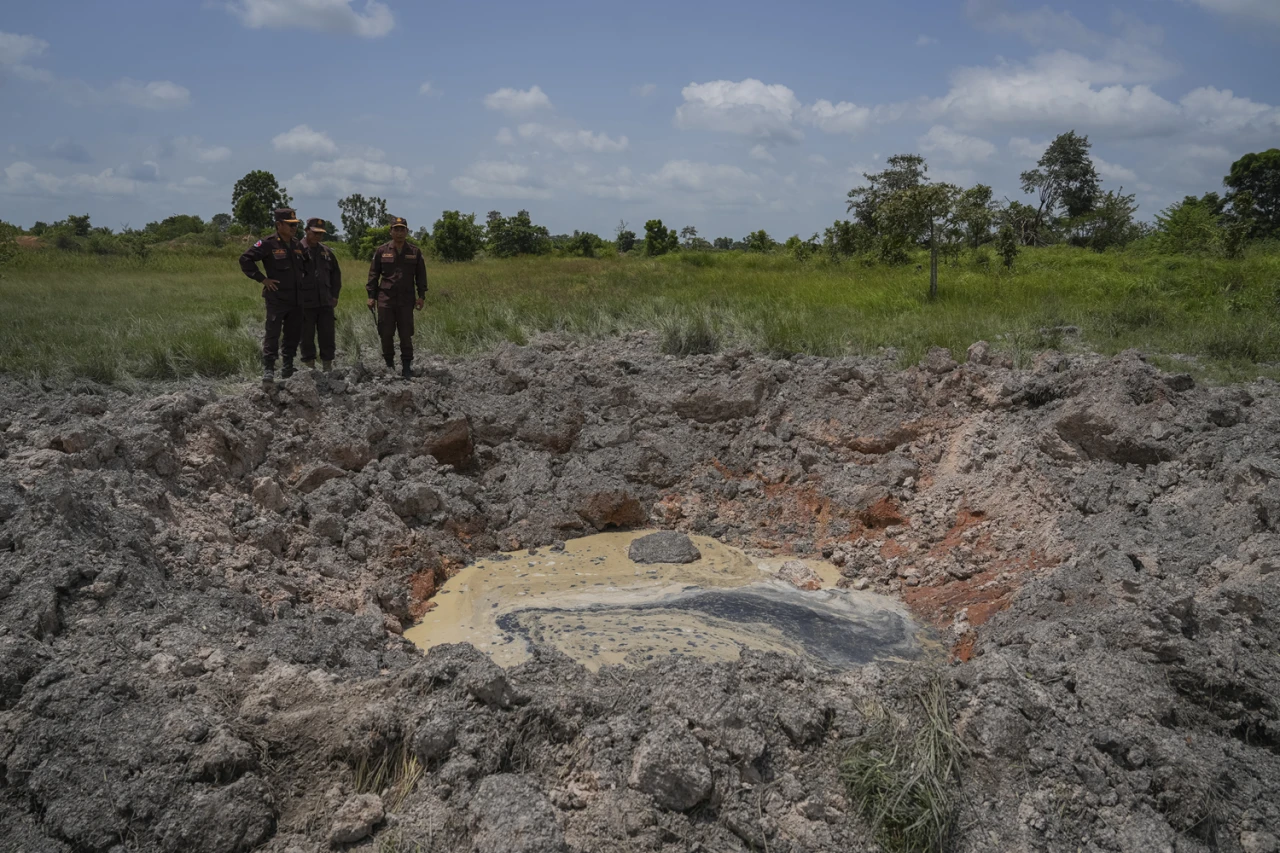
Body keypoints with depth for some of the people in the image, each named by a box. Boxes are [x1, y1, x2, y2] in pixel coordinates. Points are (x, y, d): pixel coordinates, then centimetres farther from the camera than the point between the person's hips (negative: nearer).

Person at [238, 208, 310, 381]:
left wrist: (305, 282, 16)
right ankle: (268, 368, -2)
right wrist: (262, 279, -13)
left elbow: (305, 267, 29)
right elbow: (245, 259, -12)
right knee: (272, 334, -7)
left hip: (296, 300, 6)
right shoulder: (268, 244, -9)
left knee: (293, 334, 10)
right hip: (276, 299, -6)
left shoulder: (297, 246, 12)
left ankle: (288, 366, 22)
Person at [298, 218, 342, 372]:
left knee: (327, 334, 6)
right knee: (307, 335, 4)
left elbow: (336, 273, 20)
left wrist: (335, 295, 13)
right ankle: (309, 364, 13)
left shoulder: (326, 252, 12)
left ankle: (327, 364, 15)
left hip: (326, 301, 4)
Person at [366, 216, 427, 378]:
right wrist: (371, 296, 2)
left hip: (406, 300, 0)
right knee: (386, 334, 4)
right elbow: (373, 275, 6)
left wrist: (421, 296, 1)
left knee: (406, 335, -1)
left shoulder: (415, 252, 5)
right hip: (385, 299, 0)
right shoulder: (381, 251, 3)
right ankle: (388, 364, 17)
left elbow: (421, 276, 8)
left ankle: (406, 366, 5)